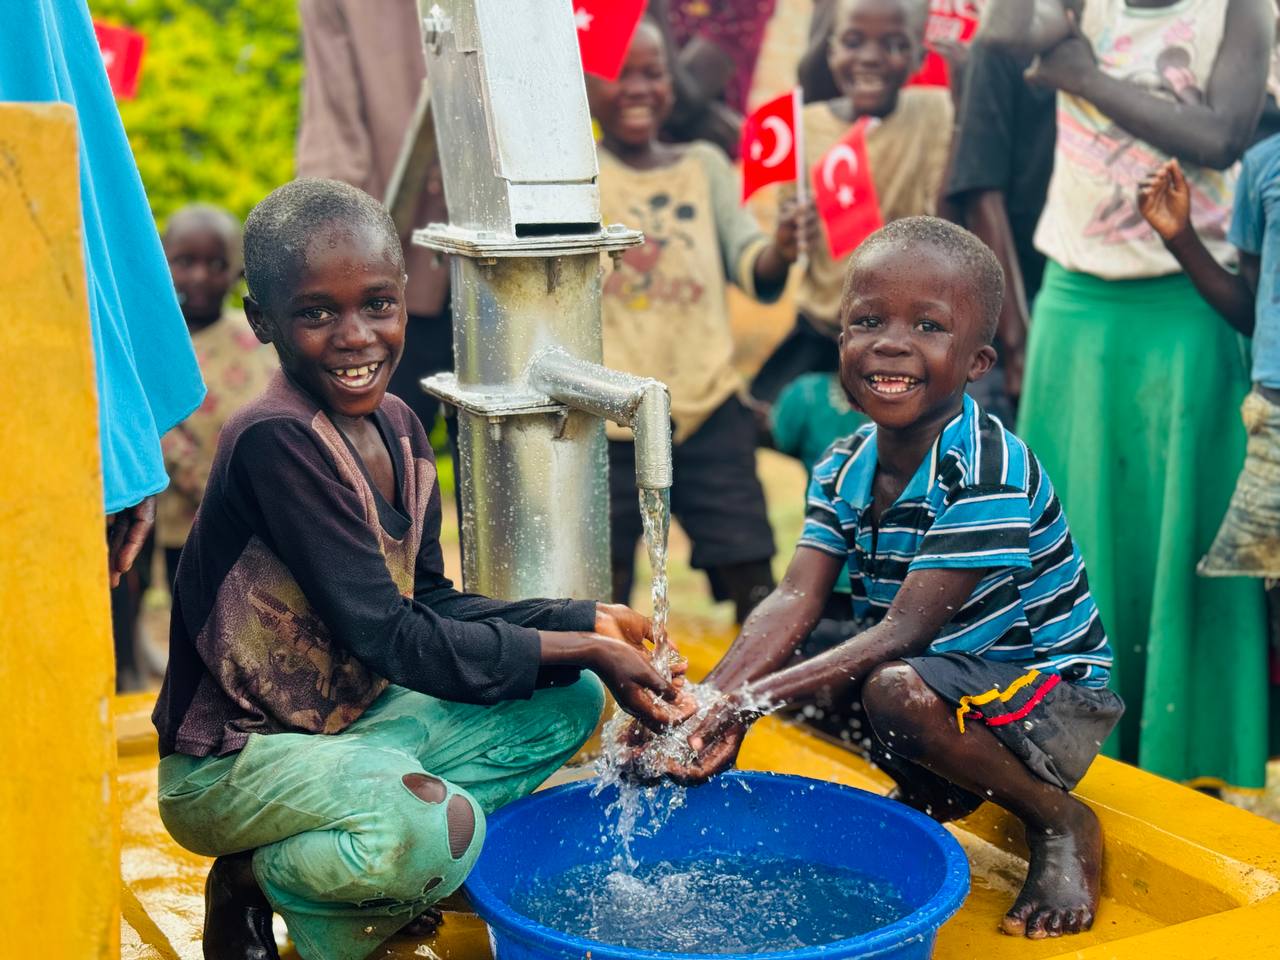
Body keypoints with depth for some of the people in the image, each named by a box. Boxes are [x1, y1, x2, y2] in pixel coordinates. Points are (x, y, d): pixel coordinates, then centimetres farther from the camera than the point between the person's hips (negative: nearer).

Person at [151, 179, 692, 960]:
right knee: (437, 832, -35)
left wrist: (587, 623, -4)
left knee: (568, 703, 6)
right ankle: (263, 879, -1)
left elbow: (432, 604, 7)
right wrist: (582, 650, -21)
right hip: (234, 761, -9)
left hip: (352, 720, 9)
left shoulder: (398, 428, 2)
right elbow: (392, 638, -25)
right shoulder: (274, 442, -24)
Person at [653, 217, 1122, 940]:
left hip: (1053, 692, -7)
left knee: (896, 690, -34)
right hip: (938, 667, 8)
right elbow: (796, 600, -14)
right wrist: (709, 704, -32)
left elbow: (904, 632, -31)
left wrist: (750, 701, -38)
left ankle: (1062, 823, -8)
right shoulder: (842, 471, -3)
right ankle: (934, 786, 14)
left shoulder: (986, 475, -27)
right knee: (780, 662, -7)